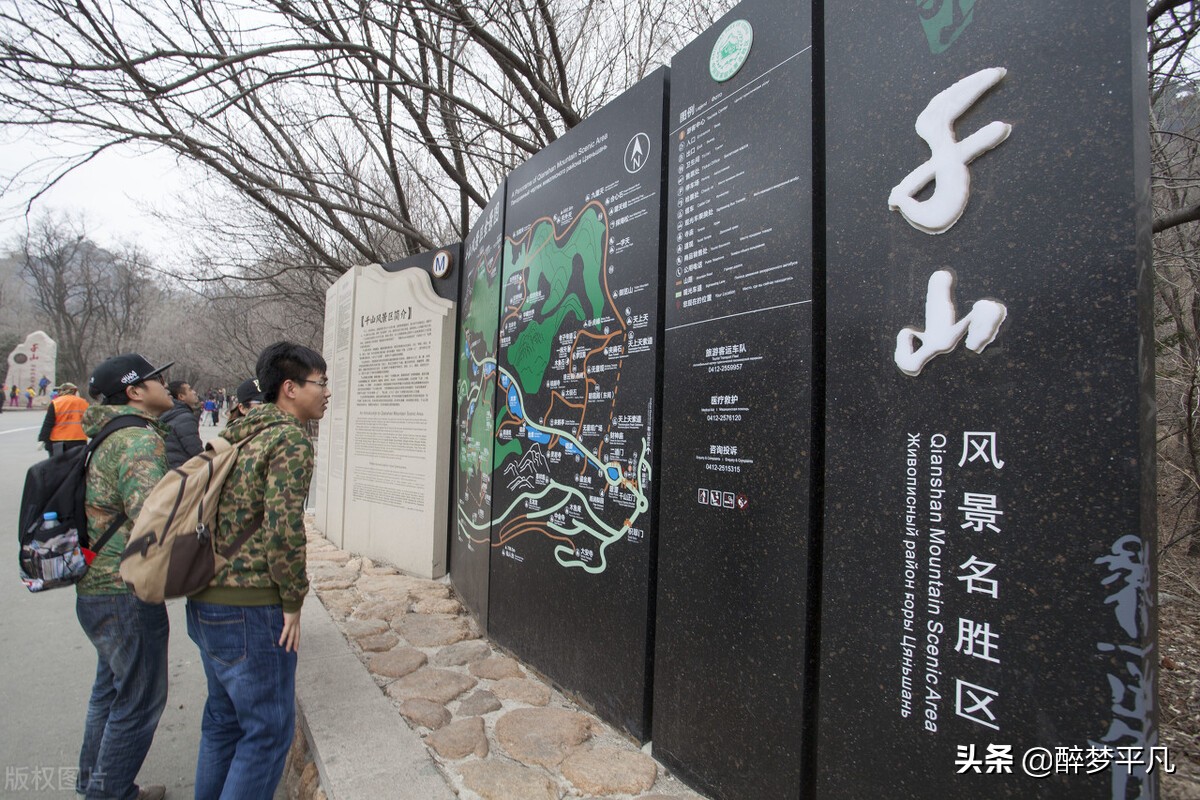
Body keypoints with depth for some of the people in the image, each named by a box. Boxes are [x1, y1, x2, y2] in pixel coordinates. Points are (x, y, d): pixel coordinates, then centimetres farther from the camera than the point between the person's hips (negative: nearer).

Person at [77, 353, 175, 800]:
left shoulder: (113, 437, 13)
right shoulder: (141, 439, -20)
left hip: (98, 587, 11)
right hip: (127, 593, -11)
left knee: (112, 690, 25)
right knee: (139, 700, 4)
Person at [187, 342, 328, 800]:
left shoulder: (235, 434, 11)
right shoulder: (291, 440, -16)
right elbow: (283, 529, -24)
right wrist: (293, 600, -12)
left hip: (204, 603, 9)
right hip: (249, 609, -9)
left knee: (223, 719, 23)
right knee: (268, 730, 5)